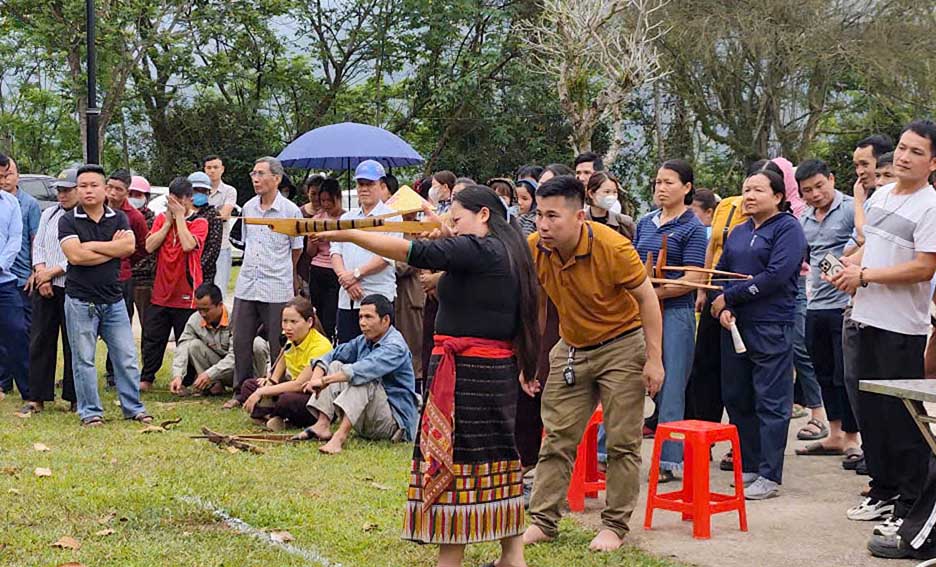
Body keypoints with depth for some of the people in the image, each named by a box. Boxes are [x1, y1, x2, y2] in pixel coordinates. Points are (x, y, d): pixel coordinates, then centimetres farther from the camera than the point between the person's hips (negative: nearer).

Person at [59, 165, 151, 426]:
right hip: (81, 301, -3)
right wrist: (113, 247, -8)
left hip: (114, 299, 3)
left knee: (126, 357, 4)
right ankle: (90, 412, 10)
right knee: (83, 359, 1)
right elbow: (75, 255, -16)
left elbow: (129, 246, -9)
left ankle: (133, 407, 14)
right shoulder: (68, 221, -1)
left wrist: (92, 245, -12)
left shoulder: (118, 218, 9)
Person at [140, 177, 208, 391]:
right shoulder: (161, 218, 8)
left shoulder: (199, 222, -4)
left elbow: (188, 245, -23)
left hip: (185, 295, -4)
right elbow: (150, 246, -6)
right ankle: (146, 379, 18)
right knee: (152, 340, 8)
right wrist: (168, 221, -7)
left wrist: (180, 216, -14)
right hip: (161, 293, 4)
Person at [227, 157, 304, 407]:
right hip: (246, 286, 5)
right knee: (241, 342, 7)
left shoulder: (290, 211, -5)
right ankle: (241, 392, 18)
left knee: (278, 346, 1)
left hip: (277, 290, -5)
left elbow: (297, 250, 5)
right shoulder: (248, 208, 9)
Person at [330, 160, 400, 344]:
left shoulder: (391, 217, 2)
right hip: (347, 298, 5)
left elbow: (386, 256, -9)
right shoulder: (346, 218, 19)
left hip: (378, 296, -5)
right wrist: (346, 280, -7)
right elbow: (335, 252, 10)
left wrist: (356, 274, -12)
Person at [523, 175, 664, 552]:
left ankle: (614, 526, 10)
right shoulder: (534, 249, -14)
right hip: (571, 348, 4)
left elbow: (646, 298, -15)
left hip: (622, 345, -4)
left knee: (622, 442, 1)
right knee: (557, 439, 5)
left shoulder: (612, 247, -25)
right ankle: (543, 522, 12)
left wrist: (654, 359, -16)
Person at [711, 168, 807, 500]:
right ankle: (750, 466, 20)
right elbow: (720, 272, 14)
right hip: (735, 325, 7)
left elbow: (776, 276, -15)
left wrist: (729, 297, -11)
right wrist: (721, 309, -5)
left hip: (771, 326, -7)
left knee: (771, 401, -3)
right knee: (736, 398, 9)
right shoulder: (738, 233, 18)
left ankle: (769, 476, 0)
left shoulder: (788, 228, -4)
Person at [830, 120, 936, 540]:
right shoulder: (880, 195, 12)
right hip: (867, 319, 8)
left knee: (902, 418, -4)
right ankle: (883, 491, 28)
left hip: (902, 328, -8)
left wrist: (864, 275, -16)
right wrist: (849, 266, 2)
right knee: (870, 411, 15)